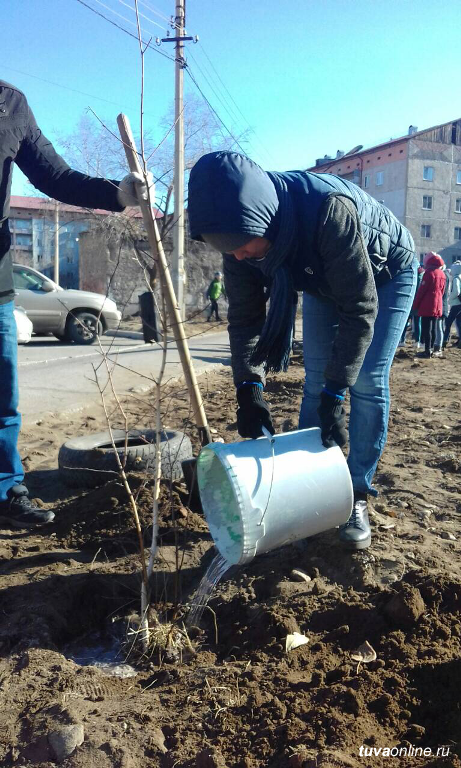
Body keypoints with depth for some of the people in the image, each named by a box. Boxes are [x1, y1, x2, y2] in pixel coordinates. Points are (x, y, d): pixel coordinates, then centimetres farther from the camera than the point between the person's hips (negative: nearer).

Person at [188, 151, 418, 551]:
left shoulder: (329, 209, -44)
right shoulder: (244, 231, -26)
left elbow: (359, 309, -38)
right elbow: (244, 316, -18)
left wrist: (335, 394, -37)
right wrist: (249, 388, -29)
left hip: (385, 275, -4)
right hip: (322, 281, 5)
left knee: (368, 383, -10)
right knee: (315, 383, 0)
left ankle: (358, 497, 2)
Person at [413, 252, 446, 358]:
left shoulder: (429, 273, -11)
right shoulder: (442, 274, 13)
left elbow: (421, 290, -12)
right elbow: (442, 291, 17)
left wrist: (415, 305, -6)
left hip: (427, 306, -8)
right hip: (438, 306, 8)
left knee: (426, 329, -6)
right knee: (433, 328, 12)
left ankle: (427, 350, -9)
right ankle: (431, 349, 15)